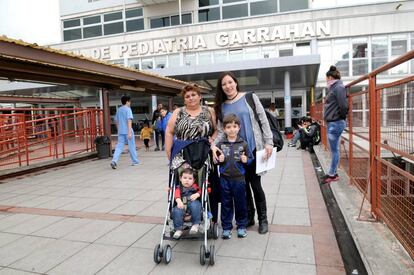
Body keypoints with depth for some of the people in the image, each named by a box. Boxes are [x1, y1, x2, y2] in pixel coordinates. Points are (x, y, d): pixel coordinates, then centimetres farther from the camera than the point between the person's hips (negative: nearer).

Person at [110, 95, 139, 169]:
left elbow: (117, 121, 18)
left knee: (119, 147, 3)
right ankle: (135, 161, 18)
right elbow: (129, 121, -16)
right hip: (127, 131, -5)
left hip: (120, 132, 5)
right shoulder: (128, 109, -7)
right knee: (131, 146, 6)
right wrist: (130, 132, -20)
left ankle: (114, 161, -13)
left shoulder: (118, 110, 12)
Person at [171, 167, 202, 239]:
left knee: (195, 205, -36)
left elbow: (200, 191, 10)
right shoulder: (179, 188, 16)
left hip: (192, 202, -1)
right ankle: (178, 229, -18)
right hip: (182, 205, 1)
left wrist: (197, 194, -12)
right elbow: (177, 195, -2)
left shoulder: (195, 186, 21)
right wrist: (179, 201, -23)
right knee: (176, 211, -30)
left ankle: (196, 224, -25)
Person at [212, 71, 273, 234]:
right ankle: (248, 217, 27)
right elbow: (221, 131, 4)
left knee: (255, 184, 2)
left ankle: (263, 219, 20)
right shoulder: (221, 106, 8)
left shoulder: (250, 97, 0)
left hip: (254, 149, -3)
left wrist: (268, 142, -9)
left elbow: (263, 120, -2)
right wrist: (214, 145, -15)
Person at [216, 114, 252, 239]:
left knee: (240, 203, 11)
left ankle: (241, 226, 28)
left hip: (239, 179, 0)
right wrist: (219, 160, -13)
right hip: (225, 178, 0)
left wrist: (246, 160, -13)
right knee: (226, 204, 10)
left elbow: (251, 158, 7)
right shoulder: (220, 144, 0)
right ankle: (226, 227, 23)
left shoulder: (243, 144, 0)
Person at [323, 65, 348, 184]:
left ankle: (333, 174, 10)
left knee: (334, 150, 0)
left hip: (335, 123, -10)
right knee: (334, 149, 15)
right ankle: (332, 173, 24)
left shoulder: (338, 87, -14)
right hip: (332, 123, 10)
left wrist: (341, 117, -7)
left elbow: (344, 105, -22)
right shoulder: (333, 88, 14)